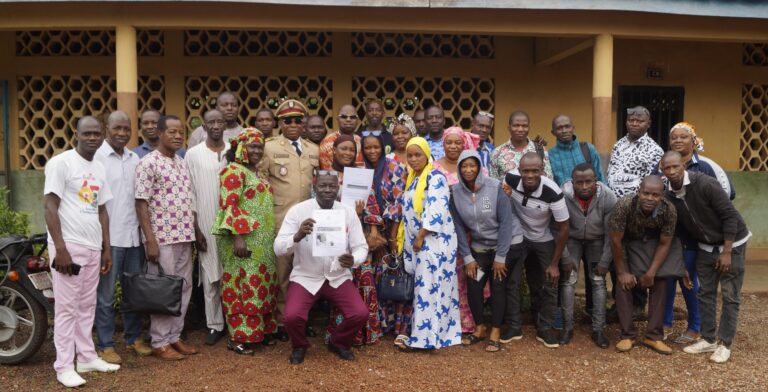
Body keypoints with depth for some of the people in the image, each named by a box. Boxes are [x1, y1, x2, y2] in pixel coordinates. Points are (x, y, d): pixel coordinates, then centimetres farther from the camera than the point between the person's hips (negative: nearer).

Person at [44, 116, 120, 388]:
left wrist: (106, 248, 13)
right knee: (67, 307, -2)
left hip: (92, 247, 7)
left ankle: (87, 357, 22)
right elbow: (51, 208, -12)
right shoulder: (61, 162, -8)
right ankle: (64, 366, 7)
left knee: (87, 305, 12)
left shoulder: (100, 169, 13)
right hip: (68, 246, -7)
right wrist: (60, 248, -18)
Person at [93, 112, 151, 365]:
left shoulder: (135, 159, 10)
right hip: (109, 237, -5)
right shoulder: (97, 158, -7)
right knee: (105, 294, 4)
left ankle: (133, 337, 26)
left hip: (133, 235, 6)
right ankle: (105, 345, 15)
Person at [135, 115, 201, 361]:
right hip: (162, 238, -7)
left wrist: (195, 230, 14)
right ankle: (160, 343, 12)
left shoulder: (182, 163, 13)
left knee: (183, 288, 12)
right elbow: (141, 203, -13)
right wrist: (150, 240, -17)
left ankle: (175, 337, 23)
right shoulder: (148, 163, -10)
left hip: (184, 237, 7)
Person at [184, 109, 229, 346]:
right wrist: (195, 228, -3)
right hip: (206, 224, -1)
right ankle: (215, 325, 15)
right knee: (210, 277, 5)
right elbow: (190, 193, 1)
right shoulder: (193, 154, 1)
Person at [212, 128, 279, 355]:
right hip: (242, 238, -9)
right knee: (242, 285, -5)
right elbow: (229, 206, -17)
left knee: (261, 285, 11)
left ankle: (259, 330, 20)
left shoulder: (256, 172, 17)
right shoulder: (233, 171, -10)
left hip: (262, 241, 9)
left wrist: (270, 238, 19)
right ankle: (238, 337, 2)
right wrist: (238, 237, -24)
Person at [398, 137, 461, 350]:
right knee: (422, 286, 9)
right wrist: (405, 240, 14)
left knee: (429, 287, -7)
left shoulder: (435, 178, -10)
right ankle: (440, 332, 16)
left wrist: (421, 236, -17)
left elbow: (435, 210, -20)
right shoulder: (412, 179, 17)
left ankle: (426, 336, -3)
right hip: (417, 242, 9)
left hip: (434, 241, -9)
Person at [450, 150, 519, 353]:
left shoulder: (495, 188, -19)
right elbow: (458, 226, -4)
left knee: (498, 287, -1)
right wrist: (467, 257, -7)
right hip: (479, 246, 3)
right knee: (473, 286, -1)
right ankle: (479, 328, 21)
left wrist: (500, 257, -16)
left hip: (505, 244, -3)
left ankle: (495, 332, 15)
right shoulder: (455, 192, -9)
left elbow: (506, 222, -17)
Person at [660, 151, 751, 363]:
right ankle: (708, 339, 20)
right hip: (706, 246, 6)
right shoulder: (670, 195, -9)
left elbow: (730, 216, -22)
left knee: (730, 295, -1)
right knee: (705, 293, 9)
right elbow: (681, 225, 4)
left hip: (732, 243, -6)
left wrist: (726, 252, -21)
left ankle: (725, 344, 8)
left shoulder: (705, 184, -27)